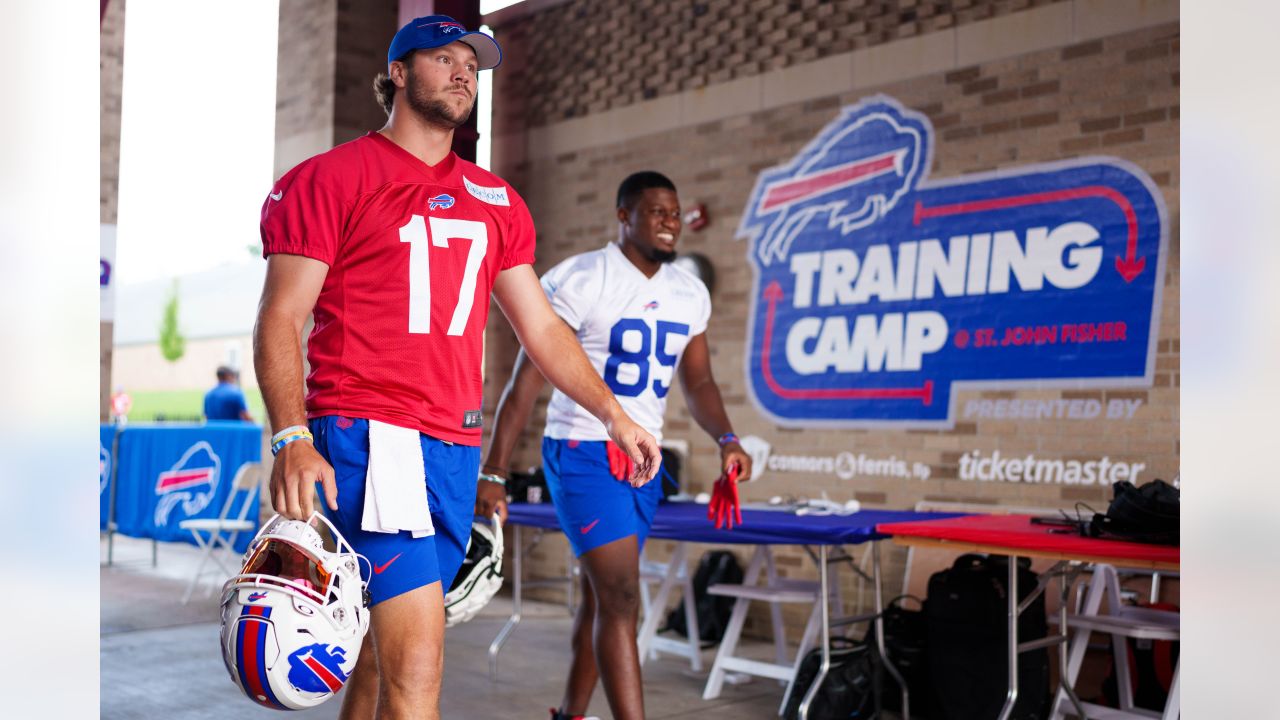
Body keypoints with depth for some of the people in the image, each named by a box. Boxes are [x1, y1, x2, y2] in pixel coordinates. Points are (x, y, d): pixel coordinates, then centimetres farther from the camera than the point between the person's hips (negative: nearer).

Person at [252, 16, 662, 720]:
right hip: (368, 434, -6)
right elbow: (278, 319, -5)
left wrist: (613, 414, 15)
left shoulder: (495, 201, 18)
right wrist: (291, 437, -19)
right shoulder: (332, 179, 2)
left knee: (384, 655, 11)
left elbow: (540, 327, 21)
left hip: (457, 445, 6)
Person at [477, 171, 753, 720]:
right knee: (621, 597, -14)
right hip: (584, 453, -7)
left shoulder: (690, 294, 7)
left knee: (601, 595, 15)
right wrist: (493, 472, -18)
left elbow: (698, 382, 13)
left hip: (644, 458, 7)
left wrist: (725, 439, -8)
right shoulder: (579, 280, -12)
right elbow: (526, 379, -13)